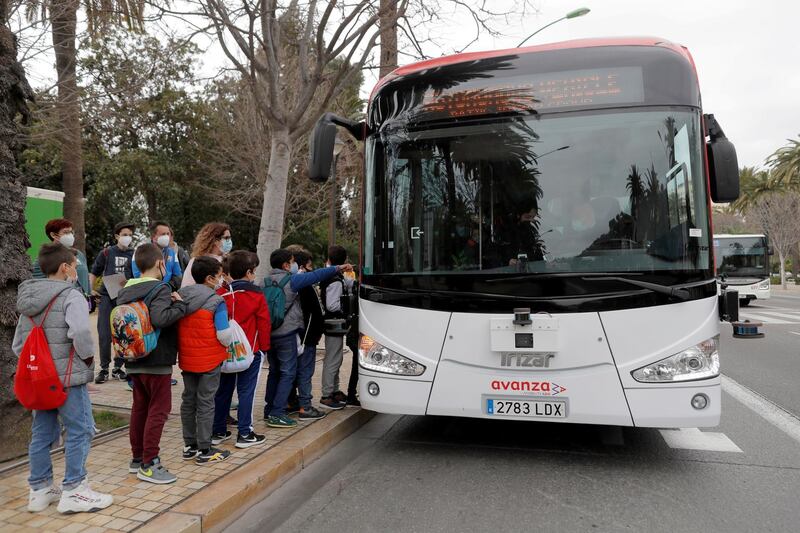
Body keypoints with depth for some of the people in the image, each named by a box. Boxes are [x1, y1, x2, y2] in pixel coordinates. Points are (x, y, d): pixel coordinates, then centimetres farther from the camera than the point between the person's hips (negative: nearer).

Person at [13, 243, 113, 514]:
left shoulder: (27, 300, 13)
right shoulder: (71, 296, -13)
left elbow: (17, 344, 14)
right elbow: (80, 333, -28)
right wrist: (88, 356, -13)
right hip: (68, 377, -8)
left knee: (41, 433, 16)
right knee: (80, 431, 1)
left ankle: (40, 490, 27)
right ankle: (73, 492, 7)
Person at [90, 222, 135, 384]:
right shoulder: (107, 252, 4)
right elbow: (93, 273, 13)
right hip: (107, 297, -1)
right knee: (104, 335, -2)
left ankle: (118, 367, 18)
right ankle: (104, 368, 10)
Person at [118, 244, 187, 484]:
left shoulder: (125, 291, 8)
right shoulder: (160, 289, -16)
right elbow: (160, 318, -32)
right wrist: (180, 305, -20)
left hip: (133, 361, 8)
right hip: (157, 361, -8)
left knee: (140, 407, 17)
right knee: (159, 409, 0)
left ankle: (137, 458, 26)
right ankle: (149, 464, 3)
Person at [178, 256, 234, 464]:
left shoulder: (180, 296, 2)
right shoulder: (216, 302, -16)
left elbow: (176, 327, 7)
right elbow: (224, 335, -16)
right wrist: (227, 346, 5)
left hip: (186, 359, 6)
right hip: (209, 360, -6)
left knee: (188, 400, 16)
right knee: (205, 403, 3)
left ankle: (189, 446, 26)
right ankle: (204, 450, 11)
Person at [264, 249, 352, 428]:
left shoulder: (267, 281, 9)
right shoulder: (291, 281, -11)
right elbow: (315, 275, -9)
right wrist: (338, 268, -2)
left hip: (270, 333, 8)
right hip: (286, 333, -8)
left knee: (274, 372, 17)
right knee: (288, 373, -2)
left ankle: (269, 410, 24)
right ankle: (277, 414, -5)